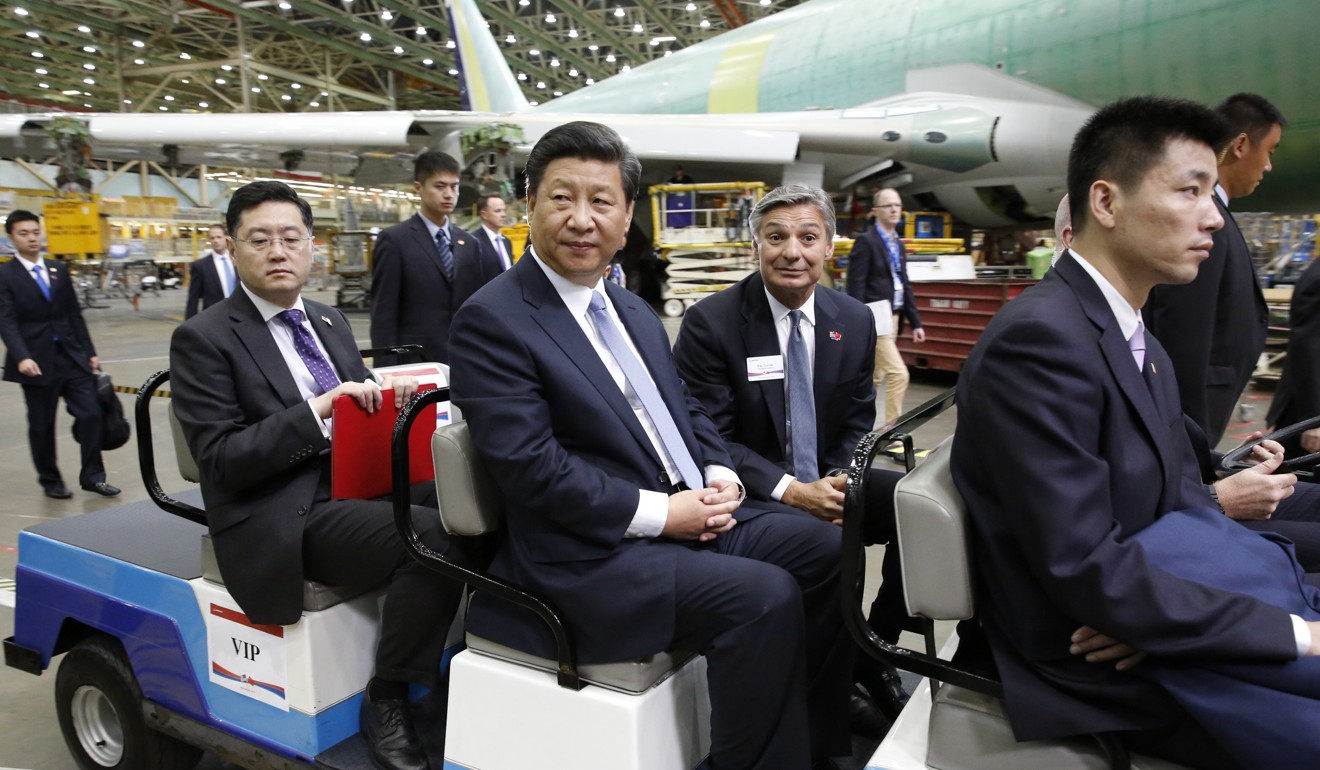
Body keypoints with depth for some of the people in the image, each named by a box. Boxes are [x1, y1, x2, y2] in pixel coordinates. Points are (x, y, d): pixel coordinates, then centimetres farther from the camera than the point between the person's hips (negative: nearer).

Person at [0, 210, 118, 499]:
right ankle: (50, 481, 22)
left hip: (72, 356, 4)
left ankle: (92, 476, 10)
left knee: (91, 414, -1)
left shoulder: (58, 270, 11)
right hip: (37, 362, -4)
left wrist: (90, 353, 10)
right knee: (42, 425, 7)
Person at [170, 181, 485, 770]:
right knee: (436, 539, -29)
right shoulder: (202, 339, -3)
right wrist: (315, 412, -23)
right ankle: (386, 704, -10)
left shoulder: (330, 322, 17)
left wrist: (387, 393, -2)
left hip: (362, 483, 7)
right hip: (285, 519, -6)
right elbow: (221, 461, -11)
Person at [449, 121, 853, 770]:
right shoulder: (491, 320, -11)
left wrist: (719, 472, 0)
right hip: (594, 554, -9)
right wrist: (659, 513, -19)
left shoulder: (633, 310, 16)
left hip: (692, 513, 9)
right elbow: (529, 466, -19)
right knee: (764, 596, -25)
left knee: (828, 550, 3)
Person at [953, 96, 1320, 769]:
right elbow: (1086, 572, -25)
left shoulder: (1145, 349, 9)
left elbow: (1185, 500, 8)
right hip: (1100, 661, -9)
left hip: (1146, 623, 9)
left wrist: (1162, 601, -14)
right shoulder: (1039, 339, -23)